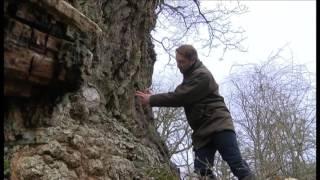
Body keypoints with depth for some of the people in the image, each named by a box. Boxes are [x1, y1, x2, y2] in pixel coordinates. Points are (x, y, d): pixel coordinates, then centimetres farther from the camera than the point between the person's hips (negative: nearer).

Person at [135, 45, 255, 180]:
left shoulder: (202, 75, -9)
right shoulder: (190, 75, 22)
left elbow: (180, 97, -16)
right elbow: (179, 98, 18)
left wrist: (151, 100, -10)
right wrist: (154, 97, 4)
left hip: (218, 125, -8)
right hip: (202, 131, 8)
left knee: (236, 164, -12)